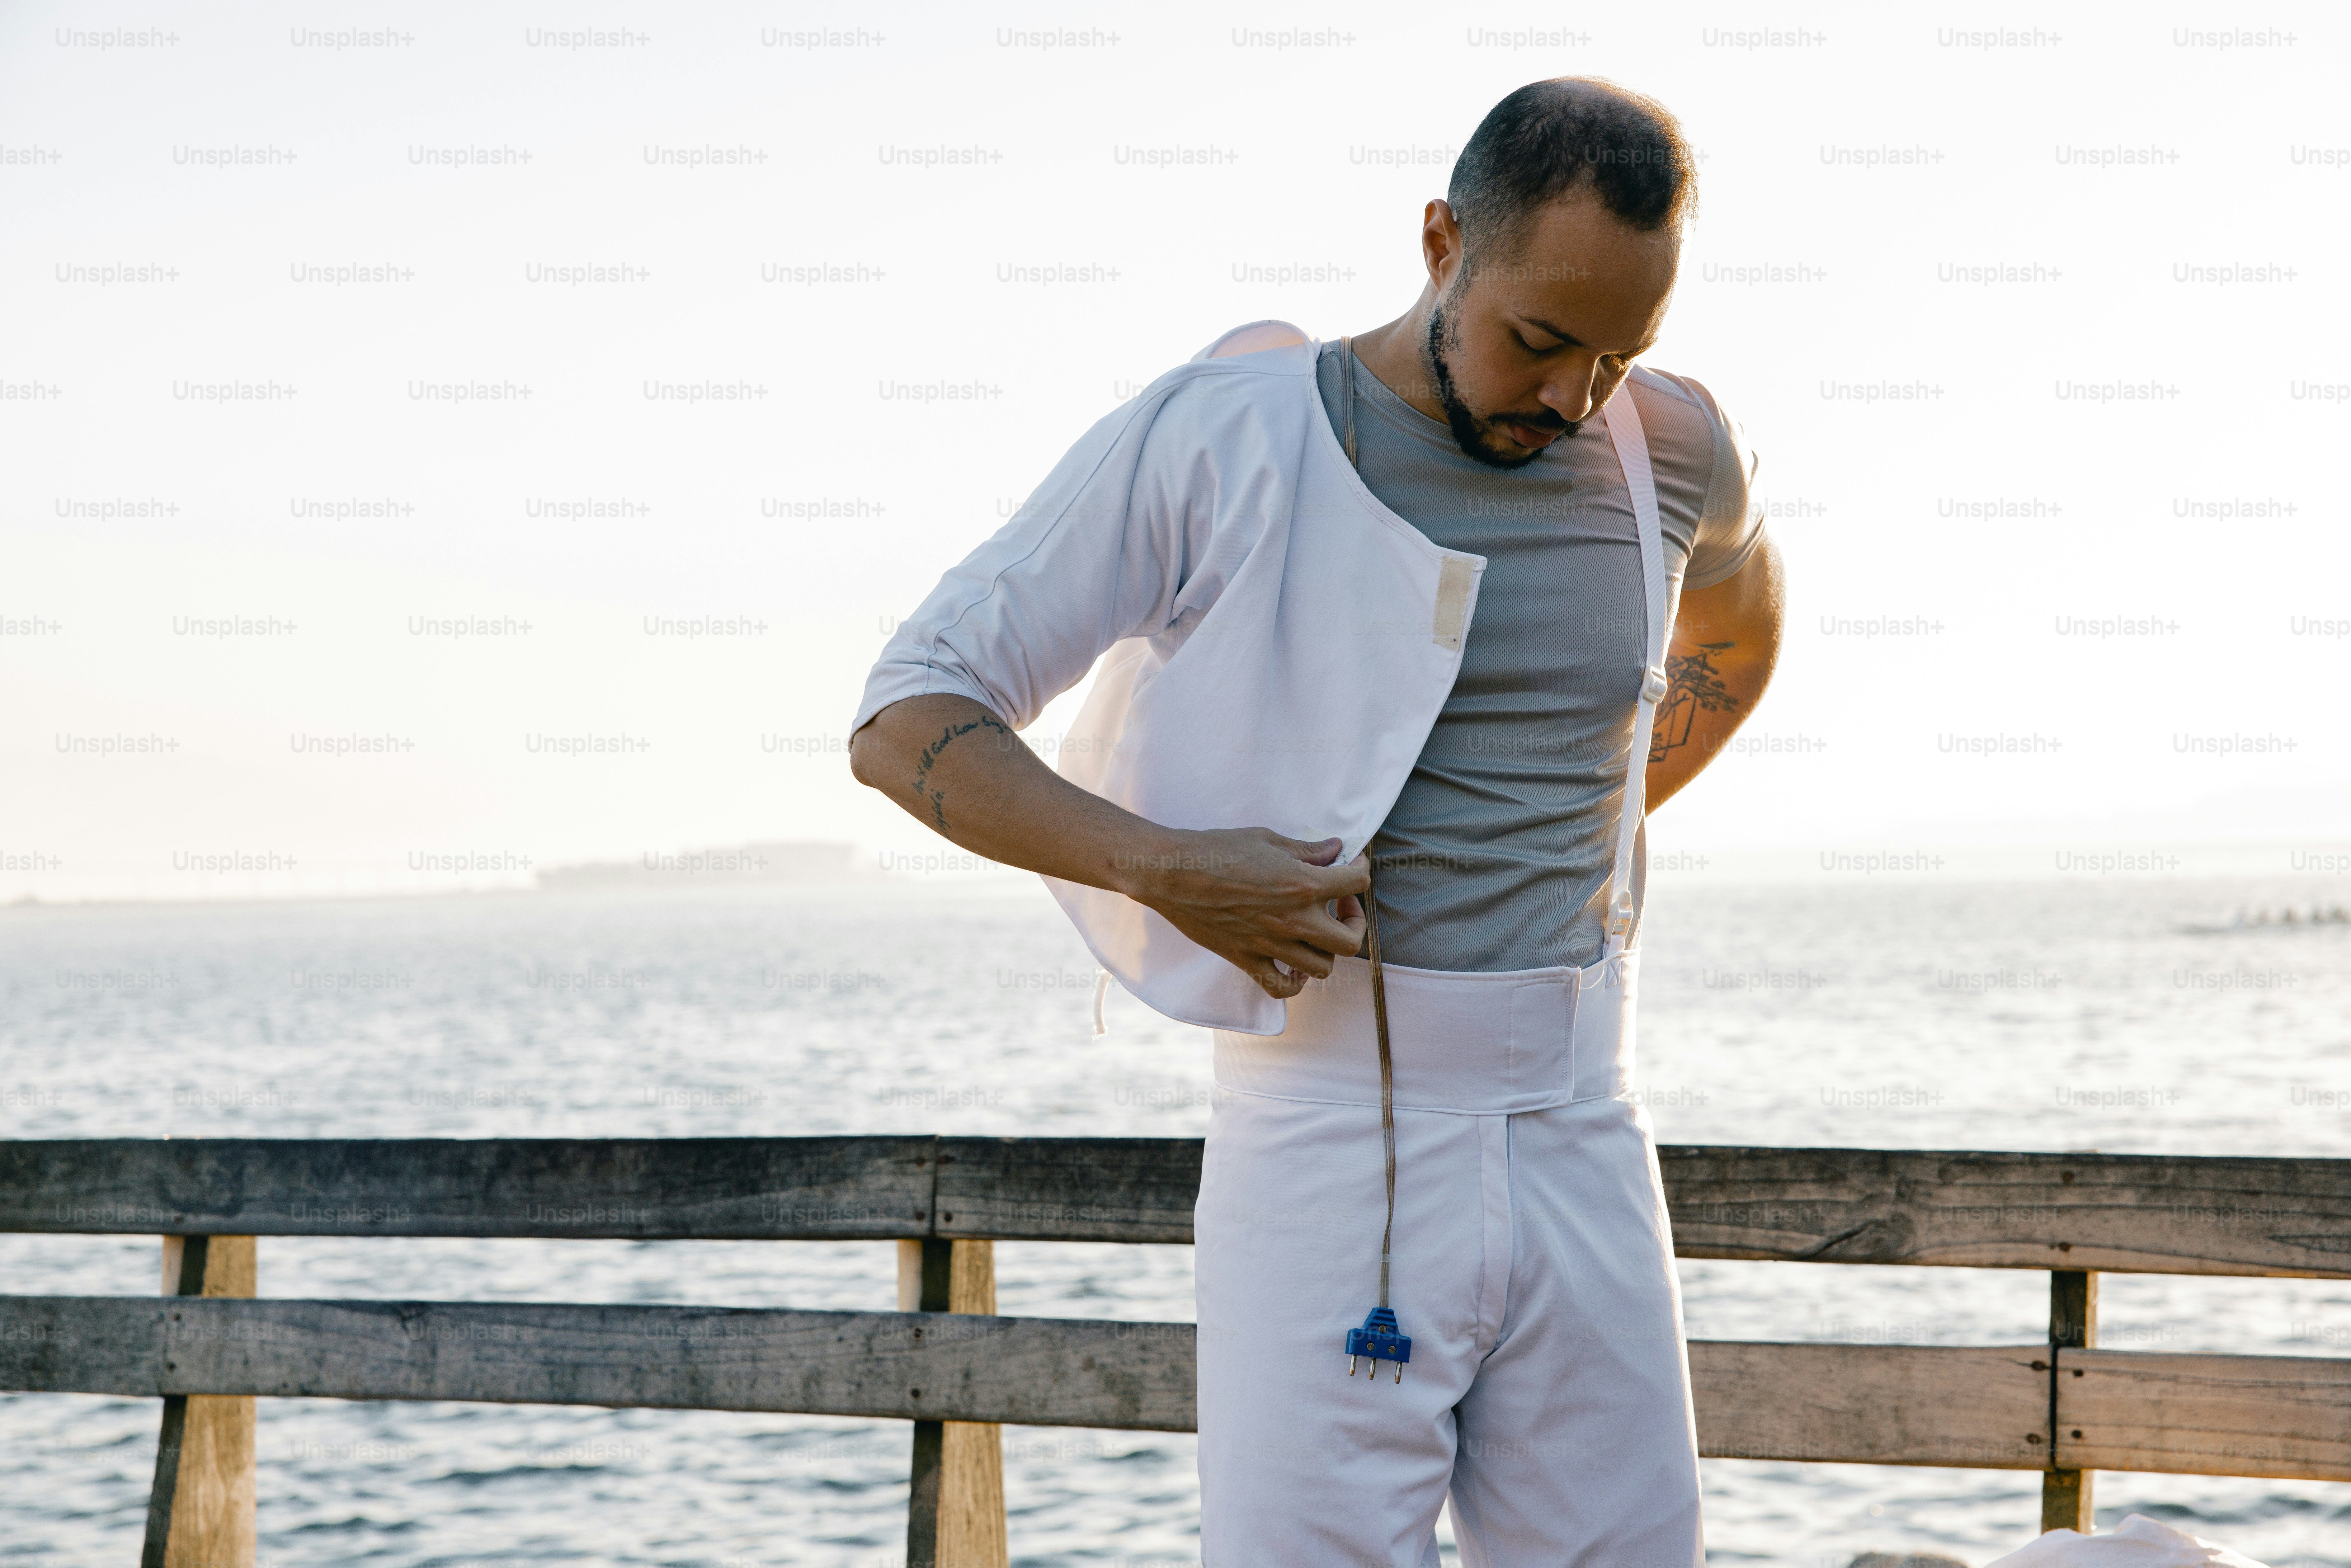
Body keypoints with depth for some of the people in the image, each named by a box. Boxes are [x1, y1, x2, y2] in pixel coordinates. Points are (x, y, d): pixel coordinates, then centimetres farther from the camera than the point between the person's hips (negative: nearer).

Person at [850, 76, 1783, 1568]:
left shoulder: (1672, 451, 6)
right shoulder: (1216, 439, -6)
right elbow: (905, 723, -5)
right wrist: (1168, 869, -19)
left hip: (1587, 1162, 4)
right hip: (1326, 1163, -4)